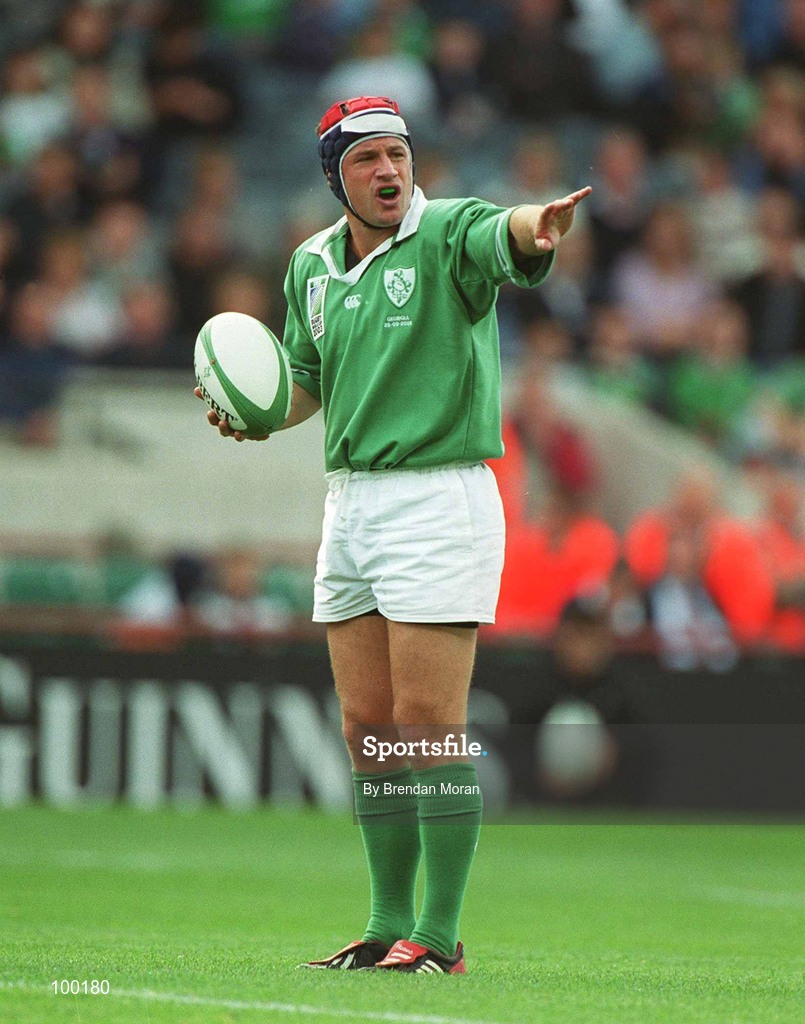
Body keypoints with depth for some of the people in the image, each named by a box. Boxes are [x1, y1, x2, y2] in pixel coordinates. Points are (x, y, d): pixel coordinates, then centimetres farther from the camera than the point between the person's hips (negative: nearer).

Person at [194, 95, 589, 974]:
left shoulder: (447, 234, -9)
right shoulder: (312, 264, 11)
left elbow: (504, 238, -33)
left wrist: (541, 225, -57)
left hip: (440, 499, -7)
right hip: (349, 500, 7)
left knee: (428, 726, -8)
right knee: (367, 727, 9)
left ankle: (440, 935, -2)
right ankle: (390, 927, 17)